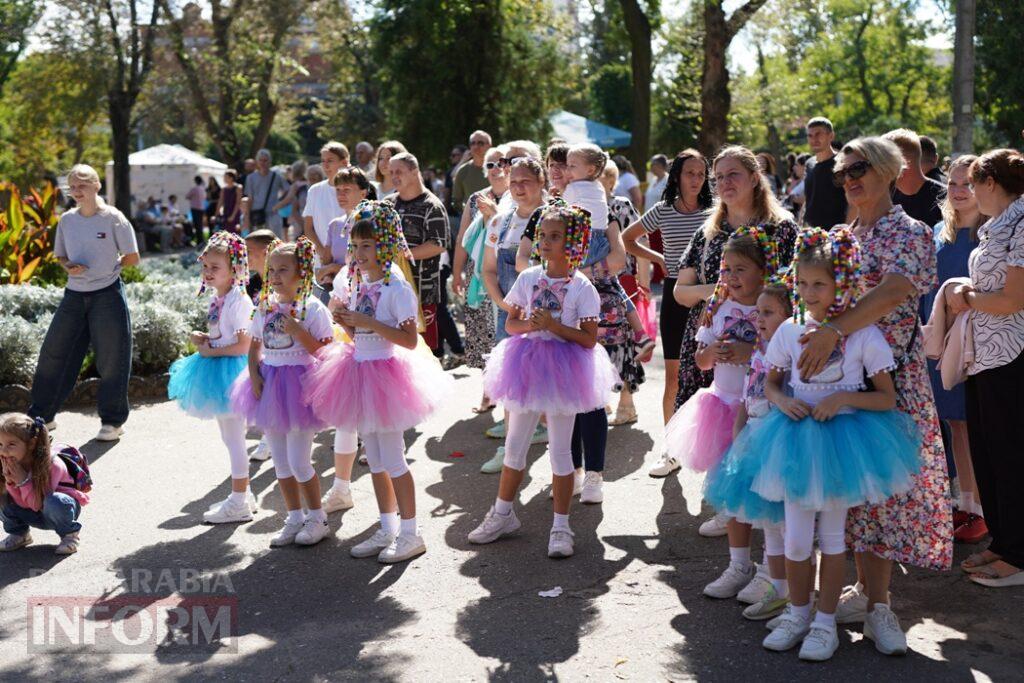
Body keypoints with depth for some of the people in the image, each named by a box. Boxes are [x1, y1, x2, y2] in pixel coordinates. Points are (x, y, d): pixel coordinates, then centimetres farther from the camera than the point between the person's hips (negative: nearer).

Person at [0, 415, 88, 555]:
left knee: (54, 501, -39)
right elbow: (22, 504, -12)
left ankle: (69, 535, -10)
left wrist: (23, 480, -35)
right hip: (36, 515, 6)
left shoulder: (52, 464, -31)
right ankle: (19, 534, 10)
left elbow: (38, 505, -28)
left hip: (64, 506, -5)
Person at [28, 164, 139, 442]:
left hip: (107, 294, -5)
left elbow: (132, 258, -4)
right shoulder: (66, 219, 6)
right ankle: (41, 416, 20)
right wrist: (70, 267, -5)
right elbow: (60, 256, 16)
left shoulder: (113, 218, -7)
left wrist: (106, 266, -1)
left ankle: (113, 420, 15)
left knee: (112, 359, 1)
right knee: (53, 353, 7)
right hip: (74, 295, 5)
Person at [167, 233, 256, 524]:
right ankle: (242, 494, 26)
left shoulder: (239, 301, -18)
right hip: (216, 372, 10)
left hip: (230, 370, -10)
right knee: (229, 437, 16)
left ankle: (239, 503, 5)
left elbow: (243, 346, -22)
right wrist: (202, 338, 4)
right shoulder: (216, 299, 10)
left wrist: (211, 351, -16)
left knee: (234, 438, -3)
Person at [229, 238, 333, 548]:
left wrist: (297, 331, -24)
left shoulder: (312, 307, -10)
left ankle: (317, 518, 14)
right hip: (268, 384, 6)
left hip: (298, 383, -6)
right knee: (280, 462, 12)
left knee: (298, 462, -4)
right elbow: (254, 348, 14)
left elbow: (323, 351, -14)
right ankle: (295, 519, 25)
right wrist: (254, 376, -2)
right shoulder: (265, 306, 7)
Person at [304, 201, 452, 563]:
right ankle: (387, 530, 25)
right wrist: (348, 323, -3)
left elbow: (410, 340, -21)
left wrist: (367, 322, -23)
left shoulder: (397, 288, -15)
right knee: (375, 460, 14)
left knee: (392, 460, -3)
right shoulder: (356, 284, 8)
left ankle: (410, 533, 8)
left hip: (386, 374, -8)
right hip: (360, 371, 8)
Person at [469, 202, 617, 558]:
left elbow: (589, 339, -11)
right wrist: (530, 325, -15)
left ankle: (561, 527, 13)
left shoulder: (581, 287, -9)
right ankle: (502, 514, 30)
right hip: (528, 364, 4)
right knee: (514, 445, 14)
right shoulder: (528, 278, 1)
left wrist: (554, 326, -22)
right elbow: (511, 324, 6)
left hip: (563, 368, -4)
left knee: (560, 449, 3)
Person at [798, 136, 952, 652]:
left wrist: (835, 330, -34)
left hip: (891, 373, -5)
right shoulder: (843, 236, 12)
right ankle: (865, 588, 20)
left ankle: (877, 606, 5)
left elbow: (894, 291, -24)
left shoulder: (910, 233, -7)